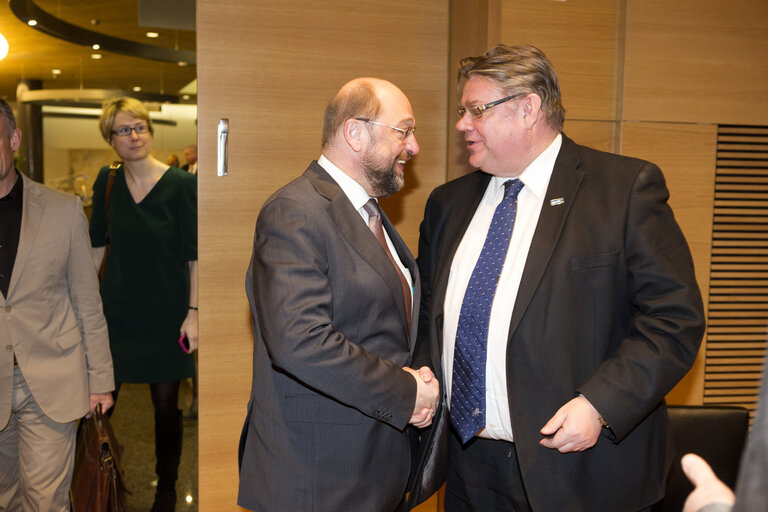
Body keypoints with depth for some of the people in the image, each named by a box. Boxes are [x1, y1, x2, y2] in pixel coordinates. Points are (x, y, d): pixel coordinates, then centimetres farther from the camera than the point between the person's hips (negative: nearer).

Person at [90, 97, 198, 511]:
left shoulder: (180, 185, -9)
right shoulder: (107, 183, 3)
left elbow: (194, 256, -8)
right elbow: (97, 245, 11)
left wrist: (193, 312, -12)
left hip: (165, 313, -3)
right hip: (116, 310, 3)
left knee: (166, 406, 7)